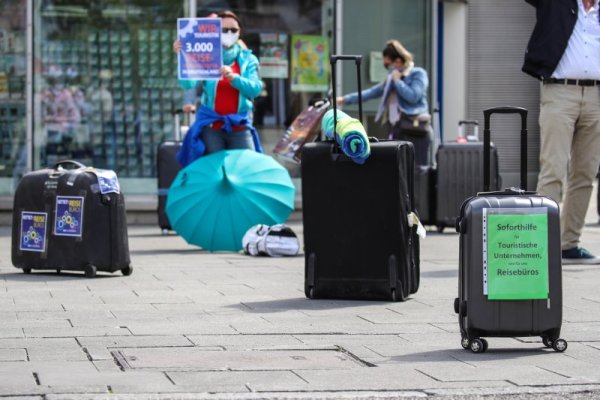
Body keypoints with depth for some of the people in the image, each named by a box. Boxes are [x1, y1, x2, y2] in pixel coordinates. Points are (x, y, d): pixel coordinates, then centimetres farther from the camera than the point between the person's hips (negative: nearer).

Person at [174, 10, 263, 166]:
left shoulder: (248, 59, 9)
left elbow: (255, 89, -6)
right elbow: (190, 84, -12)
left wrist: (233, 77, -23)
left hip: (240, 126, 1)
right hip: (211, 126, -1)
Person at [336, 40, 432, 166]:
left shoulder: (418, 74, -2)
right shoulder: (392, 78, 20)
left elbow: (413, 96, -16)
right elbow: (372, 92, 22)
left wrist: (397, 81, -5)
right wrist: (345, 99, 19)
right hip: (397, 131, 7)